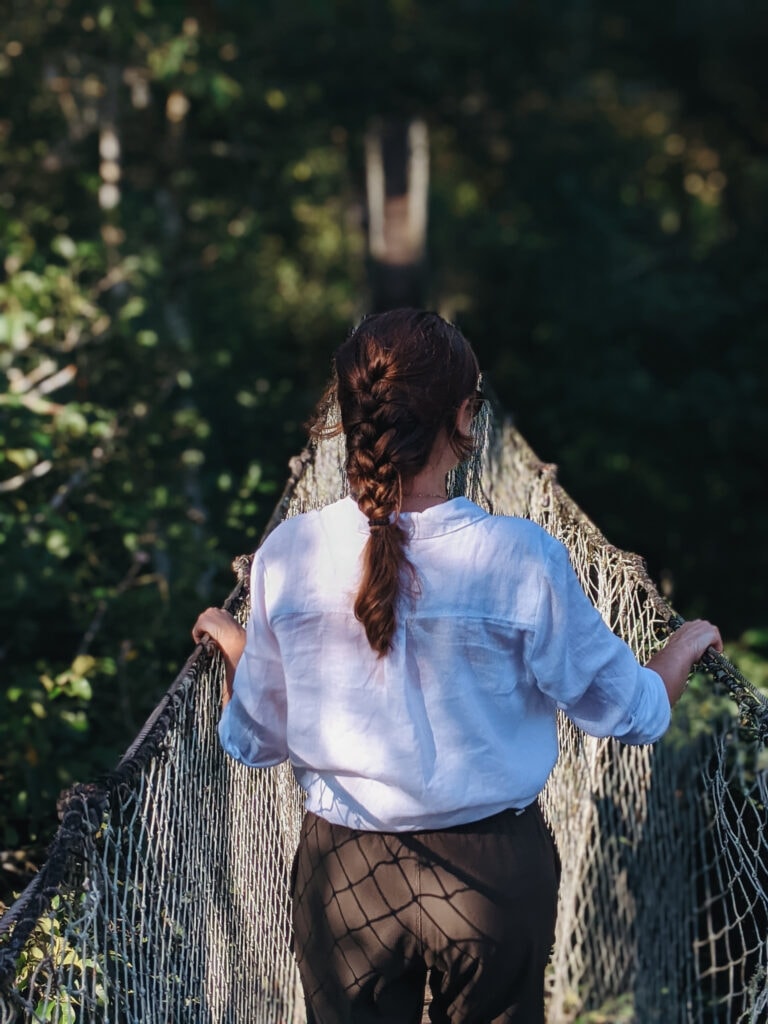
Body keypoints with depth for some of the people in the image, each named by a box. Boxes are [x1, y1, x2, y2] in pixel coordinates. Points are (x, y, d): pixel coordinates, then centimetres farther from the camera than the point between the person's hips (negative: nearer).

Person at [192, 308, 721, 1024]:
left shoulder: (288, 555, -13)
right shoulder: (521, 560, -19)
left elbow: (254, 741, 0)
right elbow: (633, 713, -7)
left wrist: (233, 642, 19)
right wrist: (686, 644, 13)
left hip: (344, 877, 1)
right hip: (494, 875, -1)